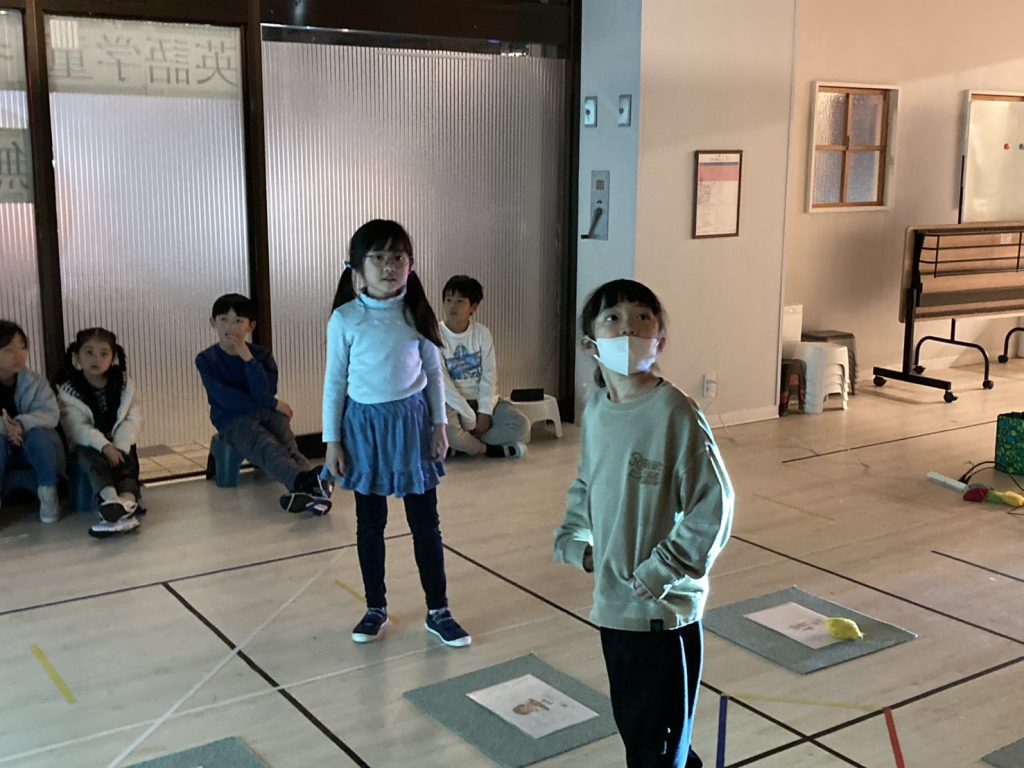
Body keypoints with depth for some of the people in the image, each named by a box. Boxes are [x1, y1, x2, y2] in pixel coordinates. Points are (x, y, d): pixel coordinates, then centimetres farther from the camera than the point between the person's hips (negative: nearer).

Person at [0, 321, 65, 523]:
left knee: (39, 434, -32)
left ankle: (48, 495, -16)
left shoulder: (35, 382, -4)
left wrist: (22, 423, -38)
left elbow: (51, 413, -18)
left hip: (31, 448, 1)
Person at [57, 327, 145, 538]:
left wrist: (119, 447, -25)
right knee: (89, 457, -34)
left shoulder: (125, 386, 3)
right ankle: (112, 501, -59)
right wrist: (104, 446, -31)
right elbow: (77, 427, -15)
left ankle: (127, 502, -57)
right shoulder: (67, 391, -3)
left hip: (120, 446, 2)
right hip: (88, 446, -2)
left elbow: (132, 420, -7)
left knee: (128, 463, -27)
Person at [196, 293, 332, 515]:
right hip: (233, 420, -4)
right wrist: (273, 404, -6)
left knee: (288, 446, -27)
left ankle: (303, 489, -53)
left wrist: (248, 359, -17)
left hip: (268, 413, 4)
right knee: (267, 447, -32)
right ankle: (306, 480, -59)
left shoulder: (261, 355, 7)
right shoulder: (206, 360, 2)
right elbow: (226, 398, -9)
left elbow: (265, 393, -9)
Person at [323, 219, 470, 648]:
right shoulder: (345, 318, -7)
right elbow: (335, 381, -2)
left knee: (425, 521, 6)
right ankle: (376, 608, 26)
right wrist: (332, 439, -3)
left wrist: (439, 424, 1)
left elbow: (434, 372, 4)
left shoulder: (417, 313, -3)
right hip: (366, 424, 0)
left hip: (411, 420, 1)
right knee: (370, 523, 11)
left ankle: (438, 611, 18)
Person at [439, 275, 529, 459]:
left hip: (480, 399, 4)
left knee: (520, 424, -18)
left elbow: (489, 375, -2)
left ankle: (464, 445, -15)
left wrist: (485, 412, -15)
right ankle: (490, 449, -12)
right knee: (448, 432, -37)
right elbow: (443, 385, -16)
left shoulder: (482, 333, 0)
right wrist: (469, 419, -19)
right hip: (451, 402, -4)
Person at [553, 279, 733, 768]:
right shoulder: (597, 408, 2)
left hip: (662, 605, -7)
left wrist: (661, 572, -17)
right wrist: (574, 541, 5)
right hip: (612, 598, 7)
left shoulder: (674, 413, -19)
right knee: (630, 720, 22)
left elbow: (712, 508, -17)